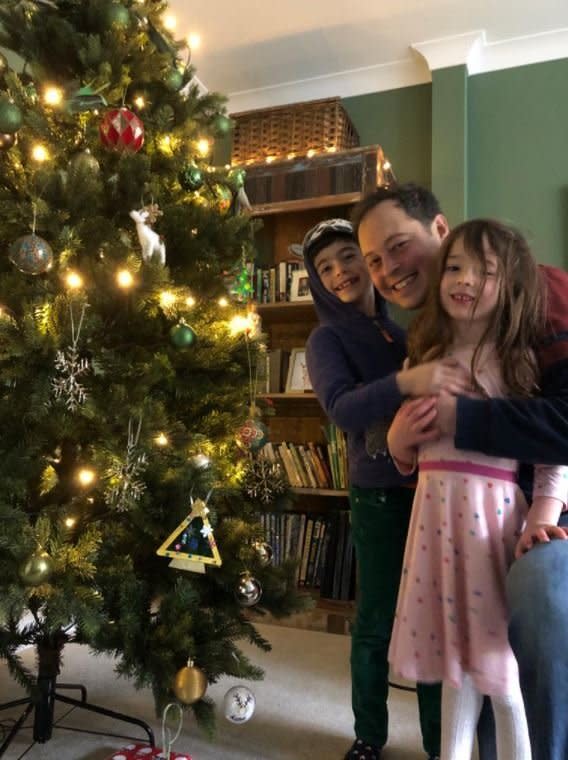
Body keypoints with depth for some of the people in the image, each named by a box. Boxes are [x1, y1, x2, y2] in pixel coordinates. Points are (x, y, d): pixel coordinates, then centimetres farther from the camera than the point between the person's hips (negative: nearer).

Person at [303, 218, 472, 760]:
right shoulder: (327, 339, -3)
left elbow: (445, 390, 15)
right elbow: (341, 408, -21)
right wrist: (404, 383, -37)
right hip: (380, 492, -3)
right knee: (377, 621, 4)